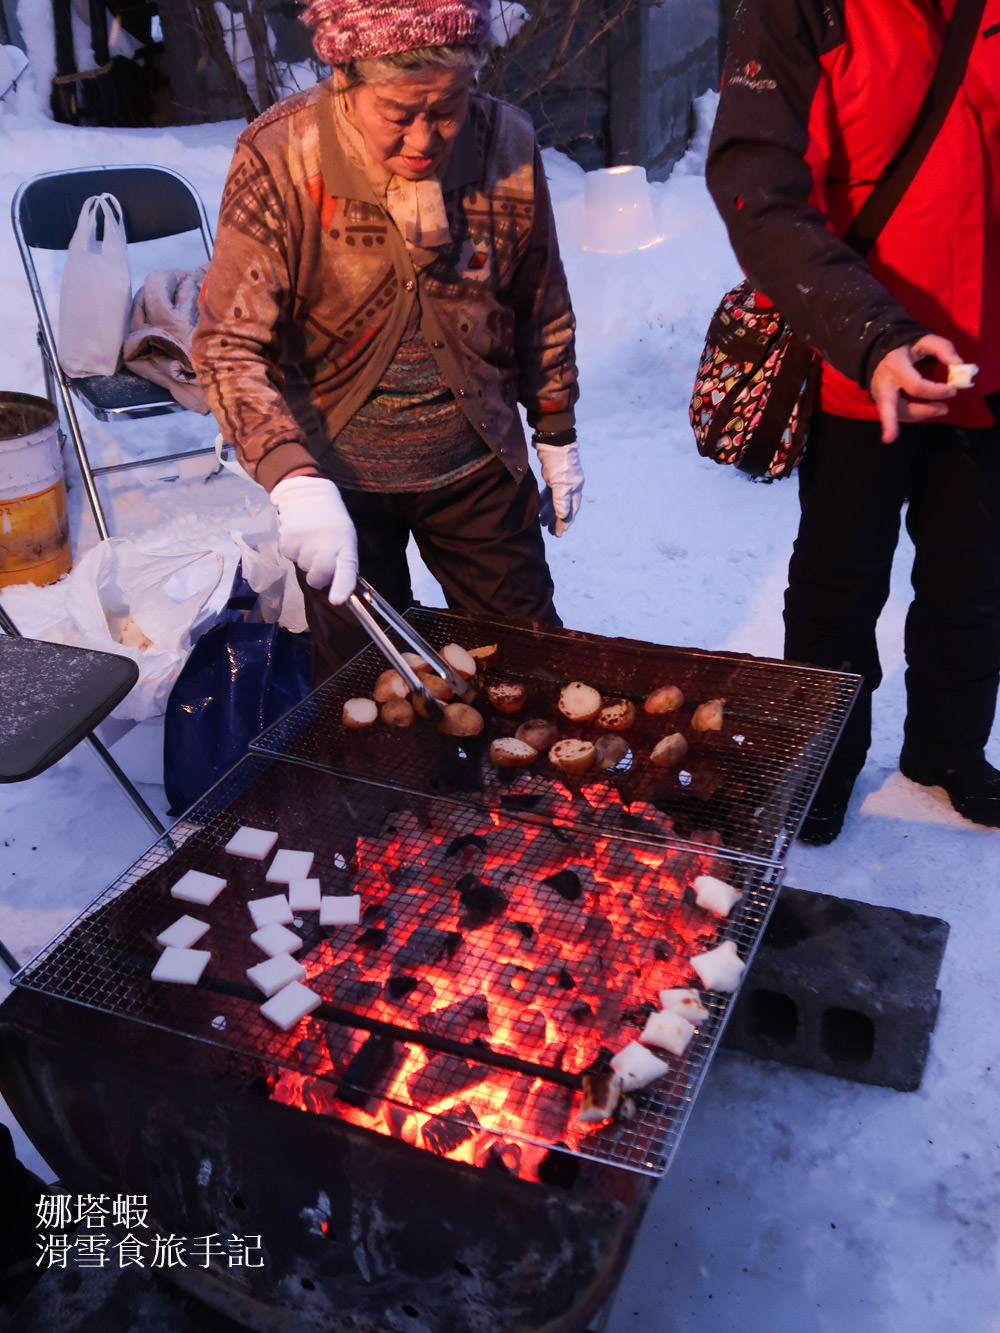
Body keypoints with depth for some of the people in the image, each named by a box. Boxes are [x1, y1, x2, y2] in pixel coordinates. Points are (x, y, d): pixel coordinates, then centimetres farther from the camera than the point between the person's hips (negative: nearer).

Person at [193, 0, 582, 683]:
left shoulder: (509, 147, -10)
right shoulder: (279, 159, -18)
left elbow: (542, 308, 5)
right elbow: (229, 344, -21)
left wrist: (556, 434, 11)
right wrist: (294, 481, -35)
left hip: (479, 464, 3)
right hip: (338, 473, -2)